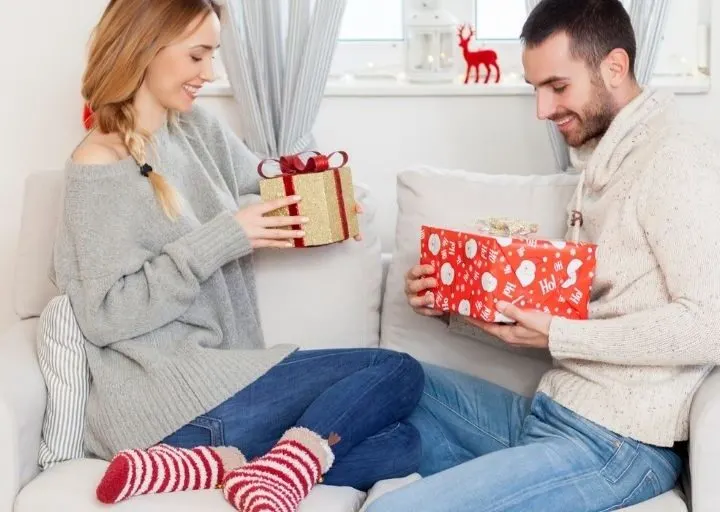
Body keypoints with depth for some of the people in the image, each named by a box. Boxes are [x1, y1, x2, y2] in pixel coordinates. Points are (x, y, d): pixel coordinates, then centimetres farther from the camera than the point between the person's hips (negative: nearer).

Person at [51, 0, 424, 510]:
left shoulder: (198, 130, 11)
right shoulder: (99, 168, -11)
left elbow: (267, 189, 22)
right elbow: (105, 314, -15)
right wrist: (220, 240, -19)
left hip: (219, 374, 8)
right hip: (164, 400, -8)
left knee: (401, 445, -5)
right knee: (398, 374, -8)